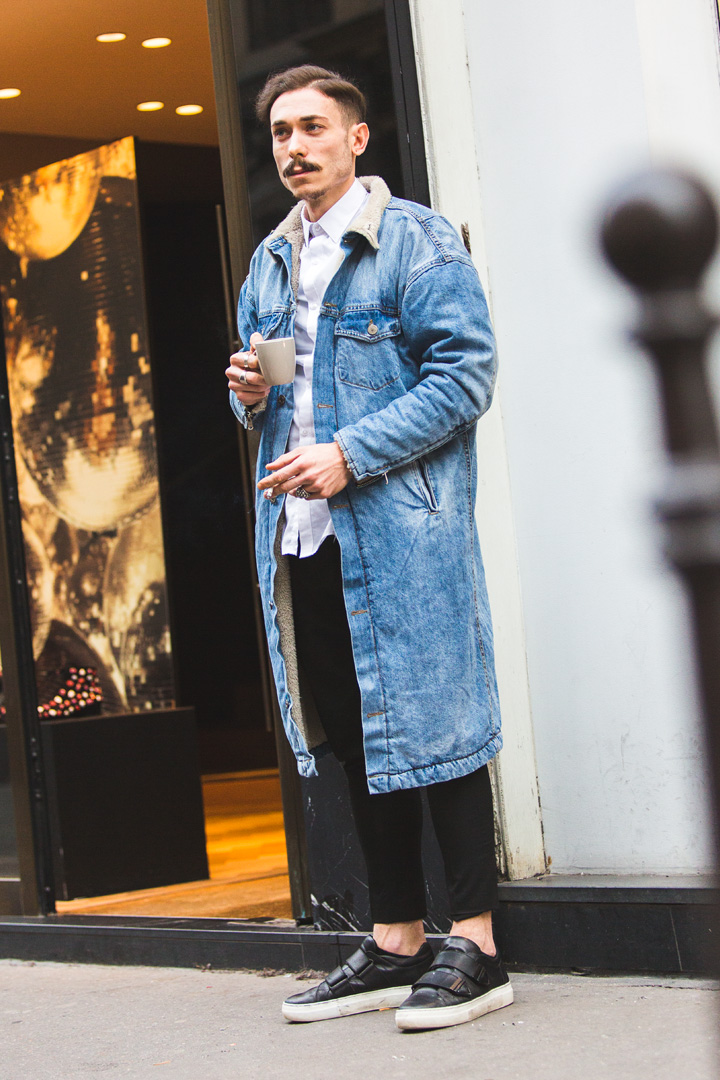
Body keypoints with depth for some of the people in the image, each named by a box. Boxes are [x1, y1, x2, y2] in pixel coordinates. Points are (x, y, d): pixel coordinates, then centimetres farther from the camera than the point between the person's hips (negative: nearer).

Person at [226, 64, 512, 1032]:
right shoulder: (270, 264, 19)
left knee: (430, 724, -5)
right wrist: (251, 396, 3)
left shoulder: (418, 240, -2)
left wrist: (351, 455, -18)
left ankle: (475, 945, 3)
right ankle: (396, 943, 19)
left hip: (402, 526, -7)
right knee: (354, 735, 10)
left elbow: (465, 373, -11)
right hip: (301, 534, 7)